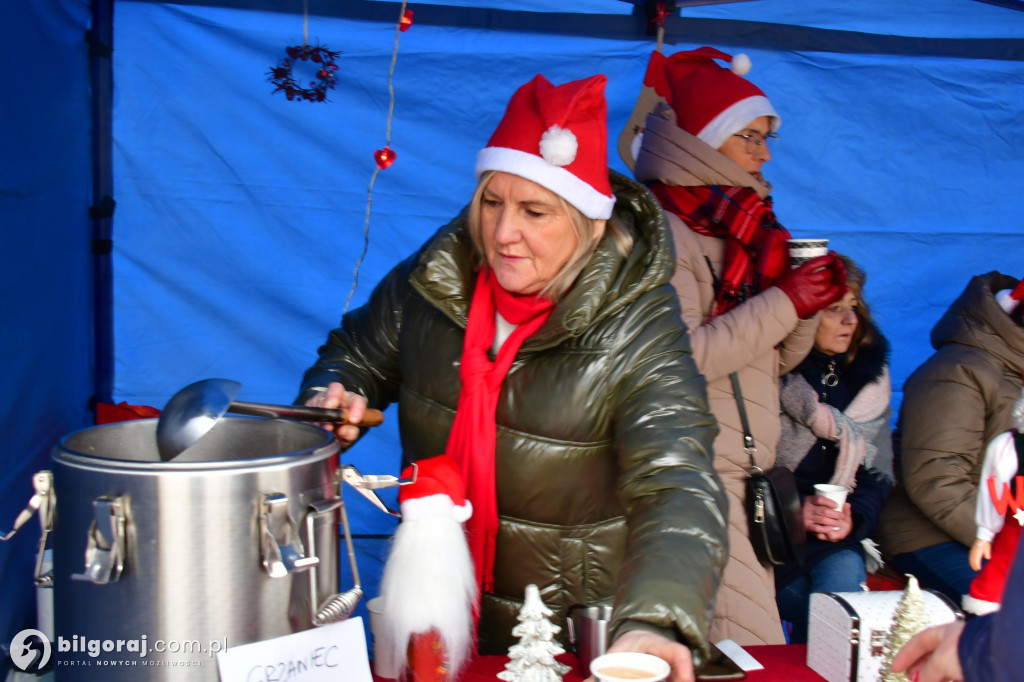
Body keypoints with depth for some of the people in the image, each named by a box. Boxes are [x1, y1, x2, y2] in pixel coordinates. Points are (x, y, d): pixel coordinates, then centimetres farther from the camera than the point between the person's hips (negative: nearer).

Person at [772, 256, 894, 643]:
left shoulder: (870, 375, 11)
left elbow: (878, 470, 9)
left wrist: (854, 518, -10)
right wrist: (792, 510, -19)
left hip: (838, 539, 4)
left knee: (845, 567, -27)